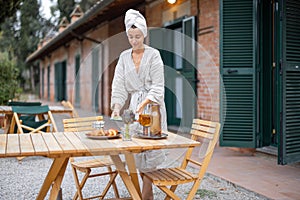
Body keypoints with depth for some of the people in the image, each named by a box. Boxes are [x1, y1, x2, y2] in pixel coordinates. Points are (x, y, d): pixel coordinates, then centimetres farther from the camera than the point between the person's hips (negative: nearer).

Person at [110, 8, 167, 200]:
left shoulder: (153, 55, -4)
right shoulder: (124, 57, 9)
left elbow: (157, 87, -9)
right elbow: (119, 86, 4)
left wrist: (143, 105, -23)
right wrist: (117, 108, -12)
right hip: (134, 106, 5)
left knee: (150, 149, -6)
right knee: (138, 148, 6)